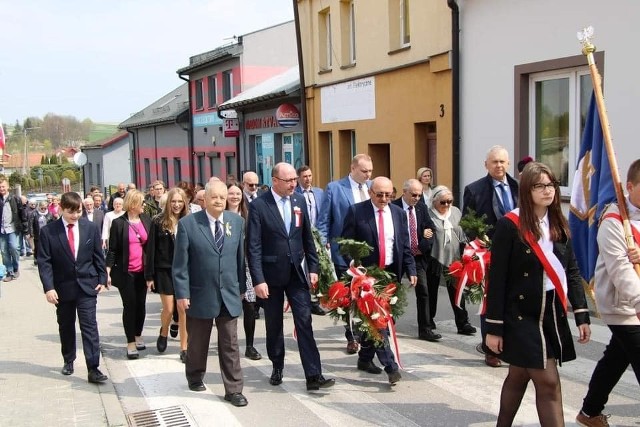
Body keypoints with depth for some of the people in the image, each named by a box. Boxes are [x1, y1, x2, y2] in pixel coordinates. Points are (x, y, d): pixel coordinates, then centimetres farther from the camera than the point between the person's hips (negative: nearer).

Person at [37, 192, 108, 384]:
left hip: (87, 285, 0)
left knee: (89, 326, -7)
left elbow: (98, 256, 6)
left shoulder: (91, 228, 0)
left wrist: (102, 279, 2)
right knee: (66, 326, 15)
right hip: (63, 287, 0)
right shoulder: (48, 231, -5)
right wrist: (48, 287, -14)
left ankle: (93, 368, -7)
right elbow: (44, 262, -7)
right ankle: (68, 361, 35)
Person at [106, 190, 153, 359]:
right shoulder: (118, 223, -6)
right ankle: (130, 343, 8)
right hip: (126, 272, -3)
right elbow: (113, 250, -4)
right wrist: (107, 272, -10)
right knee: (130, 306, 0)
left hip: (142, 271, 3)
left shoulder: (147, 220, 3)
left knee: (141, 305, 12)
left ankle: (138, 336, 30)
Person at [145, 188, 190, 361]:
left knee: (183, 310, 1)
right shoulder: (158, 222, -3)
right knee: (168, 309, 1)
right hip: (164, 271, -1)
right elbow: (151, 249, -3)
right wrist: (149, 275, -5)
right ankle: (163, 333, 34)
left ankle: (184, 348, 10)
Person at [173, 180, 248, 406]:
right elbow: (180, 263, -8)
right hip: (200, 295, -2)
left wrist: (241, 286, 9)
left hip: (229, 295, 2)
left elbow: (241, 257, 7)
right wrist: (182, 293, -11)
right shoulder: (188, 224, -8)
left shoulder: (237, 221, 2)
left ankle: (233, 389, 12)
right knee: (197, 343, 16)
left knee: (230, 345, 5)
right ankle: (195, 377, 38)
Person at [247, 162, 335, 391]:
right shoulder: (258, 205, -11)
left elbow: (307, 237, 10)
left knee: (304, 323, -3)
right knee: (274, 324, 13)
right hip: (271, 274, -2)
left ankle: (313, 375, -2)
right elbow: (253, 247, -12)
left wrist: (313, 267, 5)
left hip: (297, 272, 3)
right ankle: (277, 366, 32)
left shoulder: (299, 201, 3)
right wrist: (258, 280, -16)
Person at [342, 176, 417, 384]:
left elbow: (405, 246, 9)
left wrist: (411, 271, -1)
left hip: (390, 273, 4)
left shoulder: (399, 213, 8)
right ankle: (390, 366, -10)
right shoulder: (356, 211, -5)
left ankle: (365, 358, 28)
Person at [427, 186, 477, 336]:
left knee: (457, 291, 4)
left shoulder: (456, 212, 8)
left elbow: (462, 233, 14)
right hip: (434, 259, -3)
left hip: (453, 259, 3)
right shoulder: (428, 214, -8)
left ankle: (463, 323, 8)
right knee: (432, 290, 11)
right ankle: (429, 320, 26)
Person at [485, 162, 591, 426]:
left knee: (519, 377, 15)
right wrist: (494, 327, -11)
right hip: (521, 315, -5)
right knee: (548, 383, -7)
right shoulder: (510, 225, -11)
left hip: (553, 314, 6)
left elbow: (572, 272, 11)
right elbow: (497, 279, -11)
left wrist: (582, 315, 5)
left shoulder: (559, 225, 7)